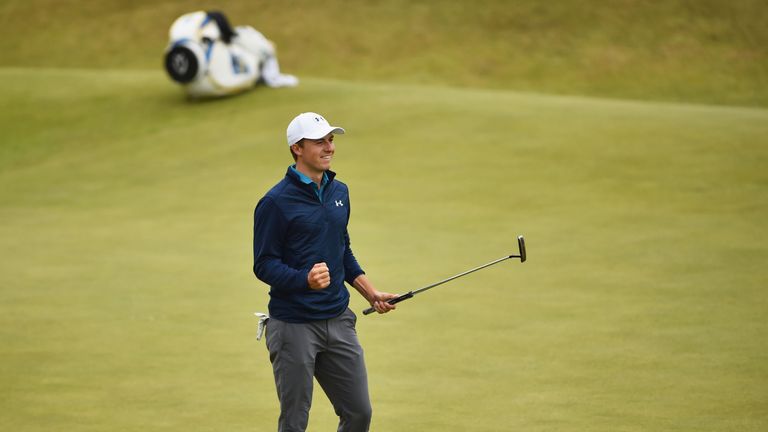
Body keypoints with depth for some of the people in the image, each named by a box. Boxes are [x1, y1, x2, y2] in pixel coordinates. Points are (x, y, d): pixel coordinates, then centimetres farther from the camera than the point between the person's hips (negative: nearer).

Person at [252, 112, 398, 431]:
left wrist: (371, 294, 15)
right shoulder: (275, 202, -12)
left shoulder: (339, 192, 11)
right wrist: (306, 279, -29)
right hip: (293, 326, -6)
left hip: (338, 321, 6)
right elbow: (264, 265, -13)